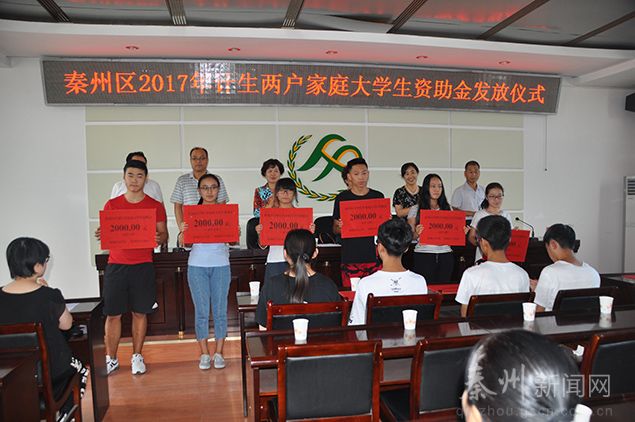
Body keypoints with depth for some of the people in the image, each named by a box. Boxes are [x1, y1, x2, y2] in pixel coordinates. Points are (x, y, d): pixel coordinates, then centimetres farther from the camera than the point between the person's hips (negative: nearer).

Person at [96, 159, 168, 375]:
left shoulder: (155, 206, 3)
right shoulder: (112, 205, 6)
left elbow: (163, 233, 4)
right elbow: (104, 232, 9)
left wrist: (159, 238, -18)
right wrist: (100, 235, -14)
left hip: (143, 266, -1)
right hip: (116, 265, 1)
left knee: (140, 313, 7)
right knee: (112, 314, 4)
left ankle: (137, 356, 20)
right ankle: (111, 359, 18)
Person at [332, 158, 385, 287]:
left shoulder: (378, 196, 9)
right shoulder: (342, 198, 4)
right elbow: (335, 230, 7)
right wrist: (340, 227, -14)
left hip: (374, 256, 1)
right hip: (350, 257, -1)